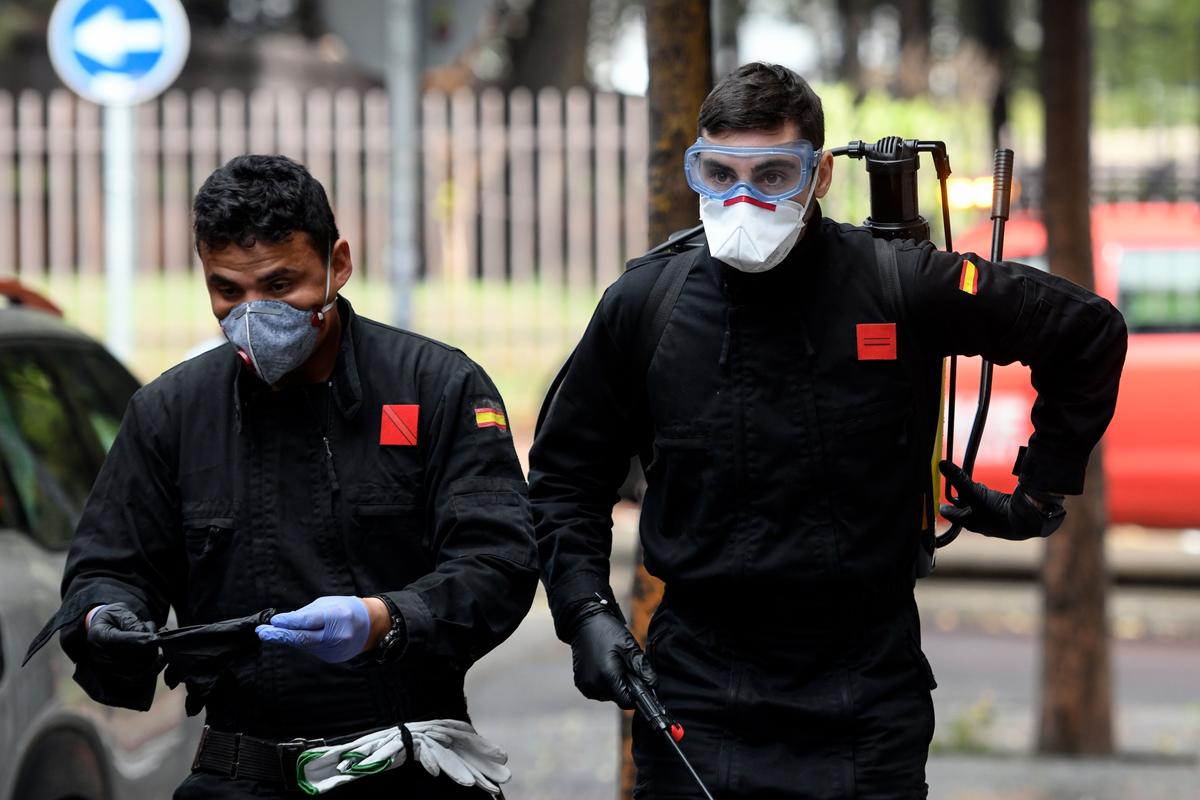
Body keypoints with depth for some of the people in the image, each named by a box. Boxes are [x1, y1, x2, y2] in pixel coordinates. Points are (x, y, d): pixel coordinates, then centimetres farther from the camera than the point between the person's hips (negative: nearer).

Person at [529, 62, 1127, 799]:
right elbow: (565, 476, 14)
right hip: (697, 702, 1)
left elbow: (1090, 333, 9)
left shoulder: (903, 289, -4)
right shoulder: (644, 304, 1)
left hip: (867, 706, -1)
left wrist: (1040, 495, 11)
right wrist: (586, 611, 1)